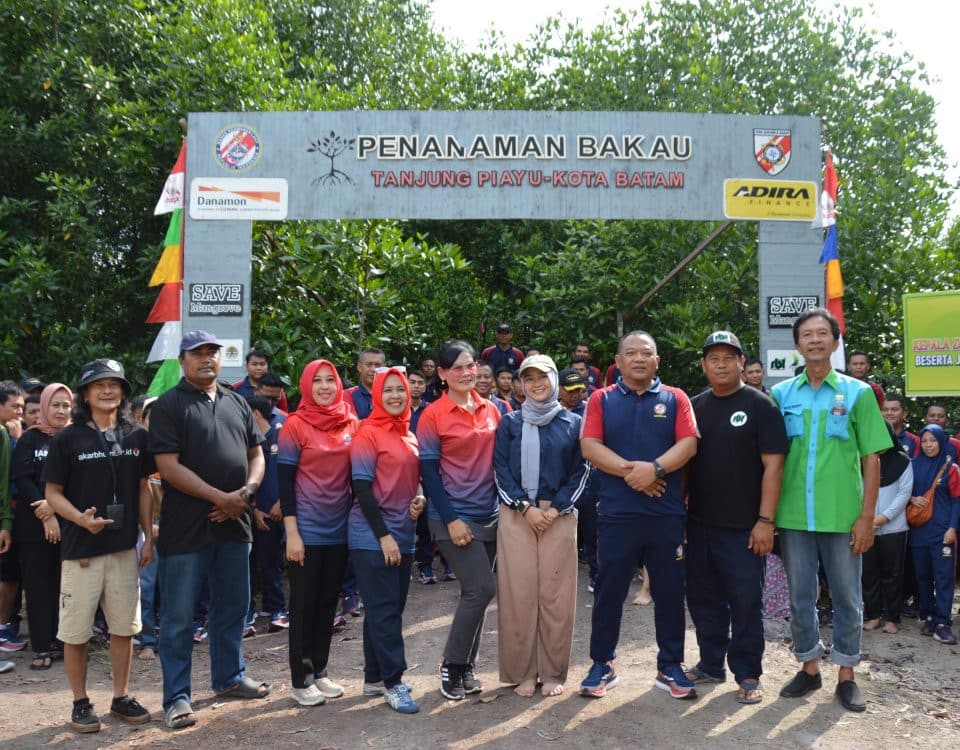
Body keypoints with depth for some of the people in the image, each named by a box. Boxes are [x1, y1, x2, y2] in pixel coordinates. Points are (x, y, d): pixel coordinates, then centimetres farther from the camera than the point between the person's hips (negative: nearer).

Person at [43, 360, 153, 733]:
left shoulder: (136, 437, 3)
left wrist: (149, 538, 7)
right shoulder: (67, 438, -5)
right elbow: (52, 492, -3)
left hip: (124, 548, 3)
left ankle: (121, 697, 25)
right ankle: (80, 702, 22)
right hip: (80, 548, -3)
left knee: (124, 628, 10)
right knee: (75, 632, 5)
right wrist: (80, 518, -20)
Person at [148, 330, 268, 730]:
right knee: (179, 616, 3)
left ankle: (229, 677, 33)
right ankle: (177, 696, 15)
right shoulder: (168, 405, -6)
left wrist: (246, 491, -6)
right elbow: (169, 467, -14)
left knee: (232, 606, 16)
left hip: (234, 521, 6)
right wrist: (221, 497, -16)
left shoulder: (237, 402, 12)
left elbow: (256, 454, 14)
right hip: (187, 527, -5)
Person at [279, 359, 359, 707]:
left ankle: (319, 671, 27)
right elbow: (285, 481, -10)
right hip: (307, 531, -4)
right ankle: (301, 680, 17)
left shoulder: (351, 423, 4)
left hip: (340, 530, 4)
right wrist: (292, 533, -14)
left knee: (328, 603, 13)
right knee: (304, 604, 5)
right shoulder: (295, 425, -8)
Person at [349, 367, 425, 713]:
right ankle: (392, 683, 4)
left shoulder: (409, 436, 13)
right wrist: (383, 535, -17)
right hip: (373, 537, -7)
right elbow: (362, 487, -14)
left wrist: (420, 498, -1)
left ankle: (374, 678, 24)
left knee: (390, 608, 13)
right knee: (385, 610, -4)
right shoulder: (368, 433, -9)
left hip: (403, 534, 8)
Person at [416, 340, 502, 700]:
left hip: (490, 515, 5)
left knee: (475, 592, 10)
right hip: (454, 516, -5)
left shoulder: (491, 410, 8)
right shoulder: (432, 416, -7)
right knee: (482, 588, -12)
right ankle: (451, 666, 6)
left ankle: (467, 666, 24)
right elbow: (428, 471, -9)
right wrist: (451, 519, -14)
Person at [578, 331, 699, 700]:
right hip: (616, 513, -1)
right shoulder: (602, 400, 5)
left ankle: (670, 667, 24)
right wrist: (630, 470, -16)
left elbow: (688, 444, -5)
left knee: (670, 591, 9)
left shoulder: (675, 398, 7)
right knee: (609, 591, 7)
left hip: (666, 514, 1)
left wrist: (654, 468, -20)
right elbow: (589, 446, -6)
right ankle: (602, 665, 21)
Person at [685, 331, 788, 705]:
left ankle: (748, 674, 18)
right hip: (699, 522, 5)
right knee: (703, 597, 13)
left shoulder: (760, 406, -5)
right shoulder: (694, 407, 9)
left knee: (746, 600, 3)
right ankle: (711, 664, 29)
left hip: (743, 526, -5)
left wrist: (765, 520, -14)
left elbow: (773, 465, -9)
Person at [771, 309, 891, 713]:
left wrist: (867, 515, -5)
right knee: (800, 597, 11)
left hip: (843, 515, -1)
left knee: (847, 597, 10)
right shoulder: (780, 393, 4)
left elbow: (871, 458, 0)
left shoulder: (857, 392, 1)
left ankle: (846, 675, 24)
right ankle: (809, 668, 27)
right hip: (794, 515, 1)